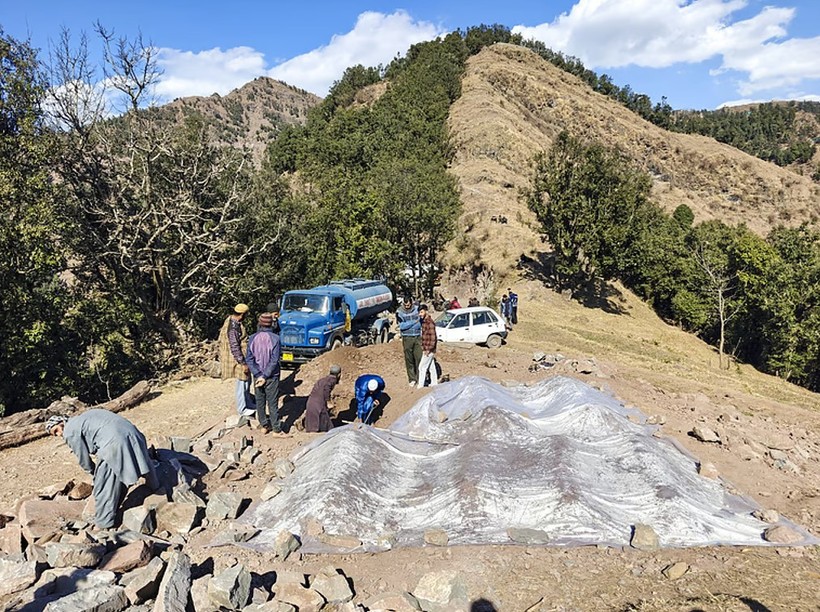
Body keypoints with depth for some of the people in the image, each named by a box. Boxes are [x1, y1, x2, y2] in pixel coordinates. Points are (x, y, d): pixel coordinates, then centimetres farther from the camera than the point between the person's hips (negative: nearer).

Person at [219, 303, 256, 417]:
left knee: (247, 381, 21)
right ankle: (242, 409, 15)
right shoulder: (233, 327, -26)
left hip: (242, 358, 10)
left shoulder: (232, 321, 5)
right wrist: (243, 363, -23)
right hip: (238, 360, -10)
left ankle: (249, 403, 36)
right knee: (241, 383, 3)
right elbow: (234, 348, -27)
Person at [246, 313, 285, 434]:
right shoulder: (275, 338, -14)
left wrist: (258, 375, -10)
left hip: (257, 376, 3)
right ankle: (276, 430, 9)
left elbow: (250, 360, -8)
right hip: (272, 377, -3)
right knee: (273, 403, 4)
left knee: (260, 401, 16)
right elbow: (274, 360, -18)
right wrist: (265, 376, -13)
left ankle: (264, 425, 27)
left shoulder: (252, 338, -5)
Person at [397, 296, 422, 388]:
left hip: (418, 337, 1)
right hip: (407, 338, -1)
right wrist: (414, 322, -15)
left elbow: (422, 321, 8)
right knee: (409, 359, 4)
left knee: (419, 358, -3)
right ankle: (412, 379, 13)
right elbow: (402, 326, -11)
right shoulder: (399, 312, -3)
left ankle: (420, 378, 5)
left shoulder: (417, 309, 3)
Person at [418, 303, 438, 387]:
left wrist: (429, 350, -21)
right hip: (426, 350, 9)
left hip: (429, 350, -9)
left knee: (422, 367, -6)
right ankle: (434, 383, 24)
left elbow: (433, 338, -22)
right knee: (431, 367, 16)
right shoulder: (424, 321, 10)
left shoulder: (430, 323, -19)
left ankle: (420, 385, -2)